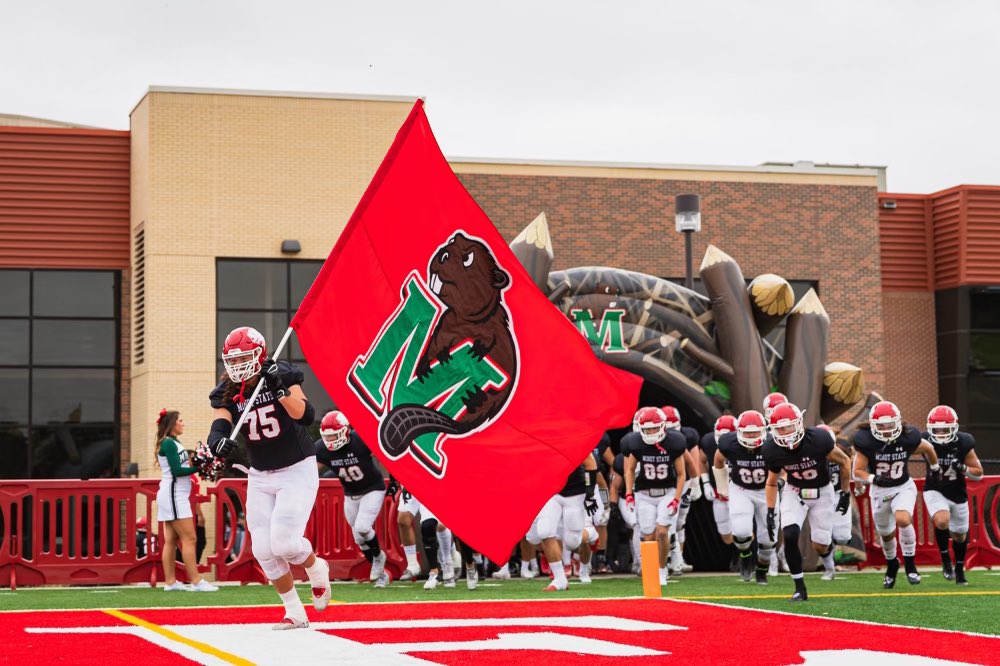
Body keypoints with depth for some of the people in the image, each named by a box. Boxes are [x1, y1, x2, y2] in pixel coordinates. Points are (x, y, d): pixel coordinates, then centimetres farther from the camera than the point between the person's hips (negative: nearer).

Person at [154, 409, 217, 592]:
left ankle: (170, 582, 8)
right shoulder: (168, 443, -11)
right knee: (189, 538, -10)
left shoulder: (173, 443, 16)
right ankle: (196, 581, -12)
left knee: (171, 540, 7)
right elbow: (176, 470, -17)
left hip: (176, 495, 10)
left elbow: (179, 468, 9)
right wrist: (198, 468, -15)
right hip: (173, 494, -10)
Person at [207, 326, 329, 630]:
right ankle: (295, 613, 14)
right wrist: (218, 441, -43)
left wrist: (280, 389, -39)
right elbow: (220, 424, -20)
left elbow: (306, 416, -26)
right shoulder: (228, 393, -2)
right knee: (264, 551, -1)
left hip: (297, 470, -5)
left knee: (284, 542, -17)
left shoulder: (281, 375, -13)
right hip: (260, 476, 5)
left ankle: (317, 568, 18)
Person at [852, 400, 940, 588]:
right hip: (879, 490, 1)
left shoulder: (908, 439, -18)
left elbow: (928, 448, 5)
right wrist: (873, 479, -35)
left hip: (904, 487, -1)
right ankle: (891, 565, 43)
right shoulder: (866, 442, -21)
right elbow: (858, 472, -15)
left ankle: (910, 564, -10)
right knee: (886, 534, 14)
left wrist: (935, 468, 20)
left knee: (903, 520, -28)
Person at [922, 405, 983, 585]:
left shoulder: (964, 444, -18)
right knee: (942, 521, -30)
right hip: (935, 491, -1)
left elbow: (978, 474, -9)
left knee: (959, 535, 14)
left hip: (958, 495, 1)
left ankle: (959, 570, 39)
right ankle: (945, 558, -5)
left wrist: (962, 468, -26)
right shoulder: (926, 441, -18)